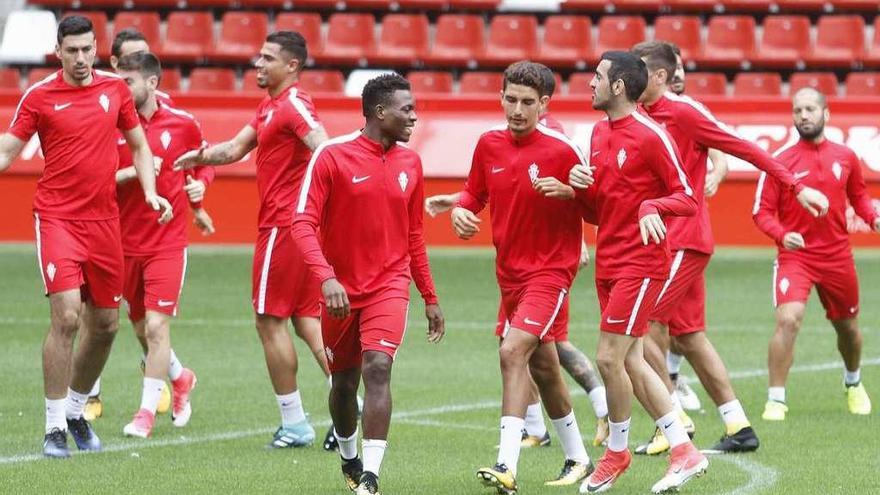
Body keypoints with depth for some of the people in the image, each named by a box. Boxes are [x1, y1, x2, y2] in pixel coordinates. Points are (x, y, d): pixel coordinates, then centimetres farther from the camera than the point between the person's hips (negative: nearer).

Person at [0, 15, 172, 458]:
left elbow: (139, 145, 17)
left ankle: (76, 410, 30)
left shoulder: (115, 89, 7)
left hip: (104, 218, 4)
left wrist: (150, 192, 4)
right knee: (66, 317, -17)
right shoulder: (39, 96, -3)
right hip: (57, 218, -4)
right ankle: (54, 426, -10)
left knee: (105, 324, 9)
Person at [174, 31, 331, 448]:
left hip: (283, 226, -10)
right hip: (297, 225, 10)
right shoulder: (270, 106, 17)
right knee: (306, 318, 9)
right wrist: (201, 156, 1)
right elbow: (235, 149, 20)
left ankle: (294, 424, 1)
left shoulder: (293, 105, -14)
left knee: (270, 321, -3)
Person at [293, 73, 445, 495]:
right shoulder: (332, 156, -10)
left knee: (377, 369, -19)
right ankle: (348, 458, 40)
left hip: (389, 286, 1)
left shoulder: (410, 163, 4)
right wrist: (326, 278, -27)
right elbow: (303, 223, -13)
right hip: (341, 290, -1)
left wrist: (430, 298, 18)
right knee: (344, 382, 13)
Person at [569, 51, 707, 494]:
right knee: (630, 362, 8)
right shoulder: (599, 133, 13)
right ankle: (684, 453, 15)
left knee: (609, 358, -10)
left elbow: (688, 198, -12)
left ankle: (616, 453, 8)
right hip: (608, 262, 9)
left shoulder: (651, 136, -12)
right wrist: (581, 186, -2)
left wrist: (652, 207, -30)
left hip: (641, 262, -9)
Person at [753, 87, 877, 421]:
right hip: (795, 255, -3)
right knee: (788, 319, -24)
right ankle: (775, 400, -16)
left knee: (847, 326, 18)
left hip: (837, 256, 4)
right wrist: (782, 235, -25)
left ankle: (853, 383, 48)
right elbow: (762, 212, -7)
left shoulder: (846, 157, 2)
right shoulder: (780, 162, -8)